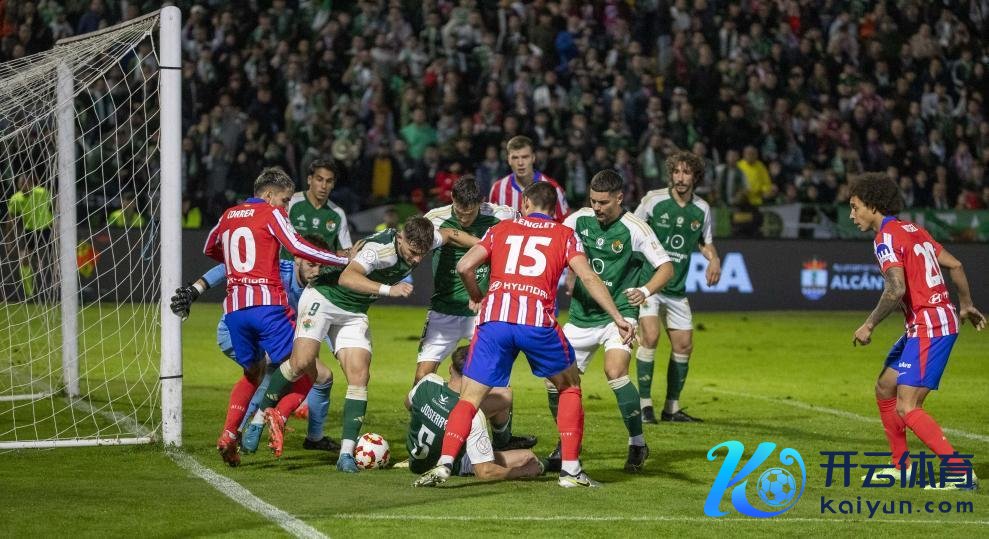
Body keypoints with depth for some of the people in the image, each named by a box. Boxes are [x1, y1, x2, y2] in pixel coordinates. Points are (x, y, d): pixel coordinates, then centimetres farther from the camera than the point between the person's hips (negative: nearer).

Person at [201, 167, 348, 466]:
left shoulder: (228, 216, 20)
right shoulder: (272, 214, 2)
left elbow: (210, 249, 37)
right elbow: (298, 247, -12)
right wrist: (344, 260, -9)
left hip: (234, 307, 6)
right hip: (268, 304, -6)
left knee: (252, 373, 22)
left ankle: (229, 435, 4)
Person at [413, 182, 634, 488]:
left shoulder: (502, 229, 21)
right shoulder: (565, 235, 17)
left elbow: (464, 266, 10)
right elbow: (588, 278, 5)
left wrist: (478, 299, 26)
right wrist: (618, 318, 4)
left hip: (494, 318, 1)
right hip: (537, 321, -1)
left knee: (470, 398, 5)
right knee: (570, 387, 21)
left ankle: (443, 465, -13)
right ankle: (570, 470, 14)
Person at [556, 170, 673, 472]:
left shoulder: (634, 229, -14)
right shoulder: (579, 219, -2)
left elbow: (666, 266, -14)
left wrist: (646, 291, -32)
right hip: (582, 316, 5)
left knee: (615, 372, -26)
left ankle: (637, 443, -10)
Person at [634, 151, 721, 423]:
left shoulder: (702, 209, 4)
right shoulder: (654, 200, -9)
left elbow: (706, 242, 19)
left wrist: (714, 259, -2)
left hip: (677, 287, 5)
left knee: (684, 345, 4)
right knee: (650, 336, -21)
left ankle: (672, 408, 17)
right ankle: (645, 403, -12)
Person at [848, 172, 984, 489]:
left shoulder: (886, 238, -13)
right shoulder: (913, 230, 15)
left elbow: (896, 289, -26)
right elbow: (955, 266, 19)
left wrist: (869, 325, -18)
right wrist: (966, 305, 31)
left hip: (930, 327, -10)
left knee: (907, 409, -14)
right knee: (885, 388, 19)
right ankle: (902, 466, 28)